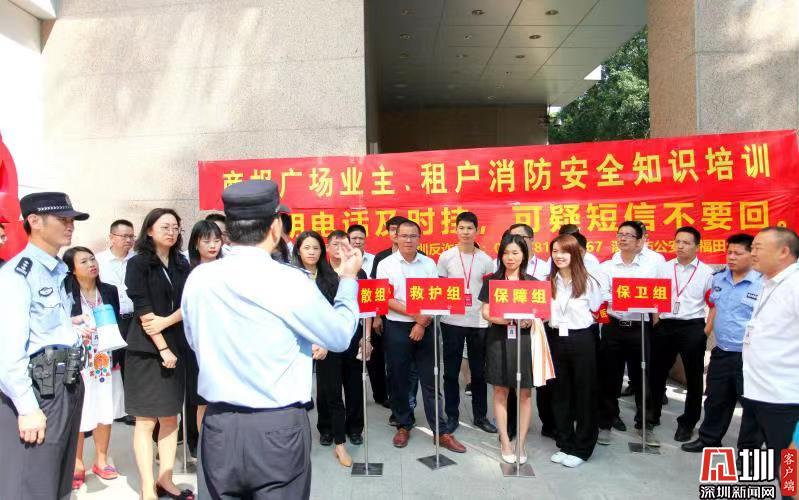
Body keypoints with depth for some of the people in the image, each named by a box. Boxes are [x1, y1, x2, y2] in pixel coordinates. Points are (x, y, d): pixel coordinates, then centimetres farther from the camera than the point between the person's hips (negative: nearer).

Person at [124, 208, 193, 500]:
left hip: (176, 347, 5)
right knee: (147, 421, 1)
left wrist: (165, 322, -15)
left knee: (171, 417, 9)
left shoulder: (182, 264, 10)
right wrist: (162, 348, -14)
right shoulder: (138, 264, -4)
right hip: (146, 350, -5)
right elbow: (143, 310, -11)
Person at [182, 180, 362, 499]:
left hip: (218, 427, 5)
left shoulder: (197, 279, -3)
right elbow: (340, 336, -3)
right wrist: (348, 279, 11)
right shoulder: (290, 282, -17)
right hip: (277, 429, -4)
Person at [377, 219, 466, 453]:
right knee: (399, 380, 9)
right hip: (397, 328, -1)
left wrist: (422, 323, -12)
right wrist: (415, 315, -14)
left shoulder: (429, 264, 4)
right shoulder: (385, 265, -2)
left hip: (425, 328, 1)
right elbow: (385, 299, -8)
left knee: (430, 381, 4)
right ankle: (403, 426, 25)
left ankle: (441, 432, 9)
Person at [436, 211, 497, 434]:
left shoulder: (486, 260, 3)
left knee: (479, 371, 11)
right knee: (451, 371, 7)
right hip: (452, 321, -1)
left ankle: (480, 415, 25)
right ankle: (452, 415, 20)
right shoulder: (446, 257, -1)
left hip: (479, 322, 1)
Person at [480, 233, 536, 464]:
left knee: (524, 393, 5)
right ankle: (505, 443, 17)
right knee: (500, 392, 5)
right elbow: (486, 312, 0)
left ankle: (520, 443, 17)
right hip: (498, 339, 0)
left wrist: (527, 320, -16)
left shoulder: (533, 282, 6)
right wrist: (508, 320, -18)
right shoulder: (491, 280, 4)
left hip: (525, 339, 1)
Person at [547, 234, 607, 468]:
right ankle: (565, 444, 24)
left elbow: (597, 309, 4)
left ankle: (581, 448, 18)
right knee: (560, 393, 11)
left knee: (584, 393, 5)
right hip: (556, 340, 4)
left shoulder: (588, 281, -4)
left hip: (582, 340, -4)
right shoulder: (548, 282, 7)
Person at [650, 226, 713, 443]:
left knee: (693, 377, 8)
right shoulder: (663, 268, 7)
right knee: (657, 373, 11)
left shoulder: (706, 272, -1)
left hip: (693, 328, -2)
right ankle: (653, 413, 30)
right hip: (665, 326, 3)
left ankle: (687, 423, 23)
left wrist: (707, 330, -7)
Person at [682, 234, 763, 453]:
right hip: (720, 352, 6)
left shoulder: (763, 284, -15)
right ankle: (709, 439, 36)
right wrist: (703, 334, 16)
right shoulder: (718, 278, 6)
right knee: (716, 399, 19)